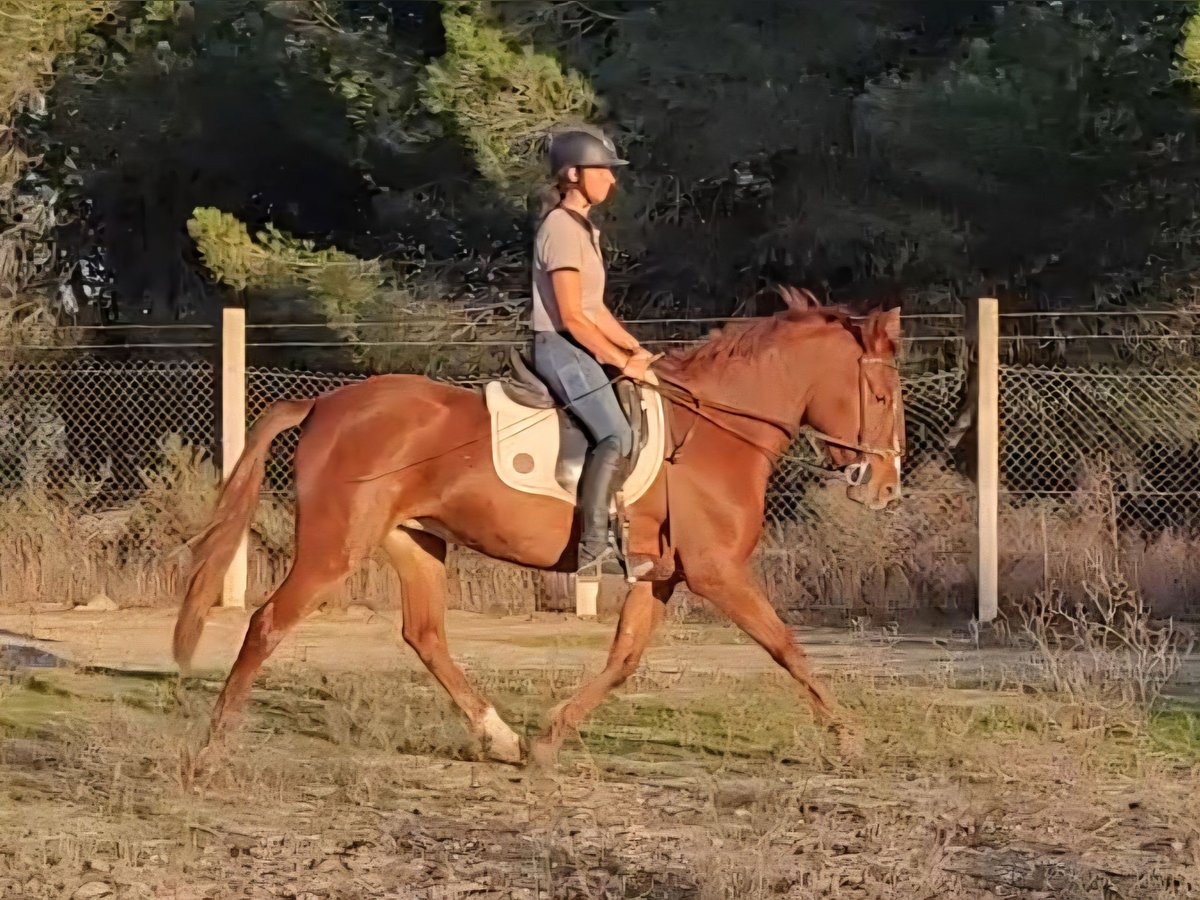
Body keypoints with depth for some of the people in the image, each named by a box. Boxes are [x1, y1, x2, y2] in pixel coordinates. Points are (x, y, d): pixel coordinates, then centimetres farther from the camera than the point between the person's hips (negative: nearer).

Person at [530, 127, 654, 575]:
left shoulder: (582, 228, 17)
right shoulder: (561, 229, -14)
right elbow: (572, 318, -18)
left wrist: (636, 350, 12)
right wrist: (621, 361, -14)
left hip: (578, 348, 10)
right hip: (561, 348, -10)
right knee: (617, 436, -22)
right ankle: (592, 547, -23)